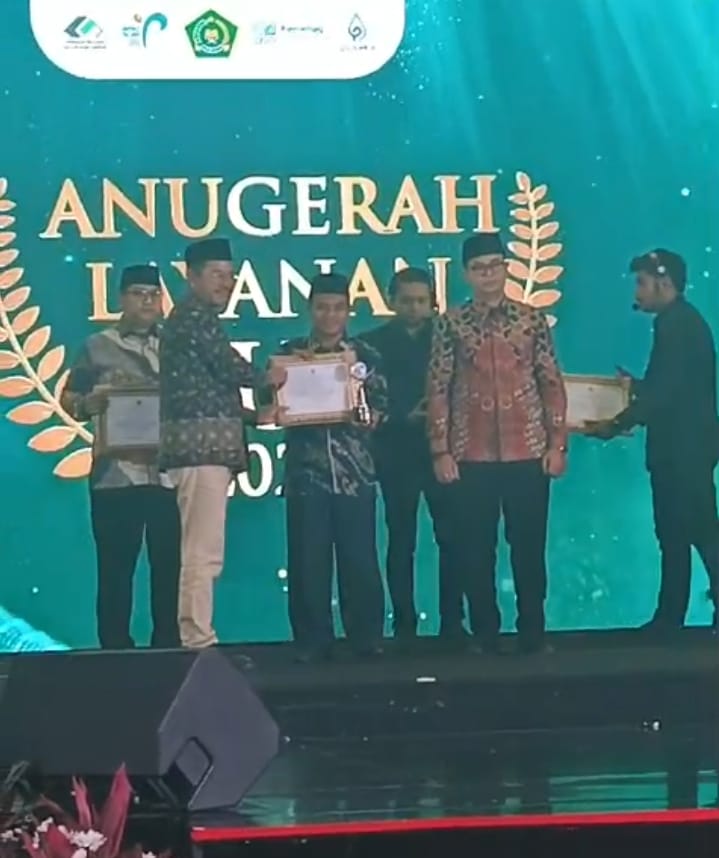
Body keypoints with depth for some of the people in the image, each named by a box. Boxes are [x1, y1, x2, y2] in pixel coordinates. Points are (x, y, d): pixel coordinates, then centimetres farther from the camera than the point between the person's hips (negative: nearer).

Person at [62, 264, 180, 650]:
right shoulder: (97, 346, 7)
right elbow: (69, 399, 6)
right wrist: (89, 403, -16)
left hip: (171, 474, 2)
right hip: (116, 476, -2)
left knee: (170, 567, 4)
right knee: (115, 568, 1)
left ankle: (169, 650, 11)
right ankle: (115, 651, 7)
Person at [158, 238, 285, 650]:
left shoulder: (197, 317, 24)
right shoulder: (194, 315, -6)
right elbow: (228, 365, -8)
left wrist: (249, 414, 16)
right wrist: (267, 380, 10)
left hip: (207, 445, 10)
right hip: (201, 444, -10)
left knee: (204, 553, 8)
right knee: (204, 552, -12)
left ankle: (197, 640, 9)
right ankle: (199, 643, -13)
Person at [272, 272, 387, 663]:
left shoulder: (365, 356, 9)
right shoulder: (290, 353, 8)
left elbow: (379, 408, 6)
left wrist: (363, 414, -15)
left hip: (355, 471, 0)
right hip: (305, 470, 0)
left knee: (359, 557, -2)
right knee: (308, 560, -1)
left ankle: (366, 638, 8)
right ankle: (312, 642, 6)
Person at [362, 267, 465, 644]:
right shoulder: (373, 342, 7)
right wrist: (404, 416, -13)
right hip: (398, 453, -1)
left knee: (451, 539, -3)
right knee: (401, 541, 1)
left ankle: (452, 624, 2)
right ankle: (404, 626, 5)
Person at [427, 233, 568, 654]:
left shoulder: (532, 319, 4)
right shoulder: (451, 324, 3)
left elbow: (553, 384, 5)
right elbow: (438, 390, 3)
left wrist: (557, 444, -1)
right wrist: (441, 451, -3)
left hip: (528, 452, 0)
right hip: (472, 455, 0)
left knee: (529, 546, 3)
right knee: (477, 550, 3)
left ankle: (533, 633, 11)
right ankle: (485, 635, 12)